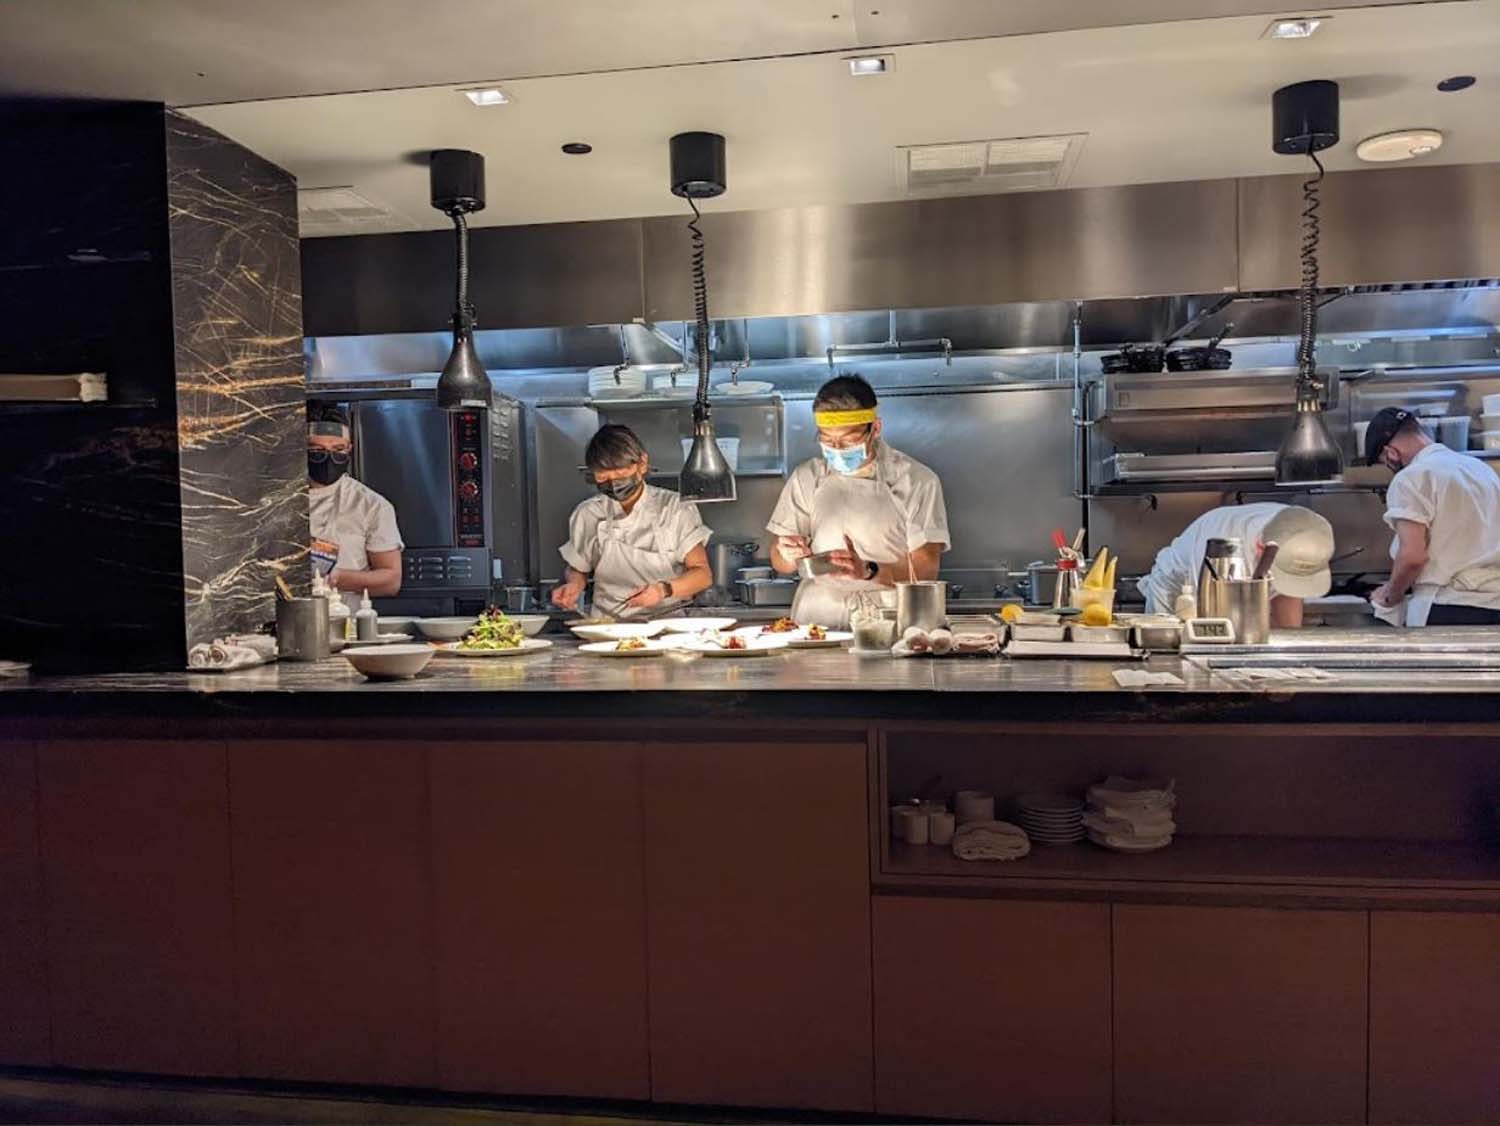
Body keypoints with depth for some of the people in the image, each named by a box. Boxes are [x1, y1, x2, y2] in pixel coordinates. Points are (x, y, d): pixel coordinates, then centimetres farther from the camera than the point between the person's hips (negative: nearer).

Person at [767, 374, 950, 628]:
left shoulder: (917, 481, 0)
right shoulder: (806, 478, 8)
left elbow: (926, 571, -4)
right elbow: (780, 564, 13)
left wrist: (870, 571, -21)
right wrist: (788, 555, -9)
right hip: (816, 621, 4)